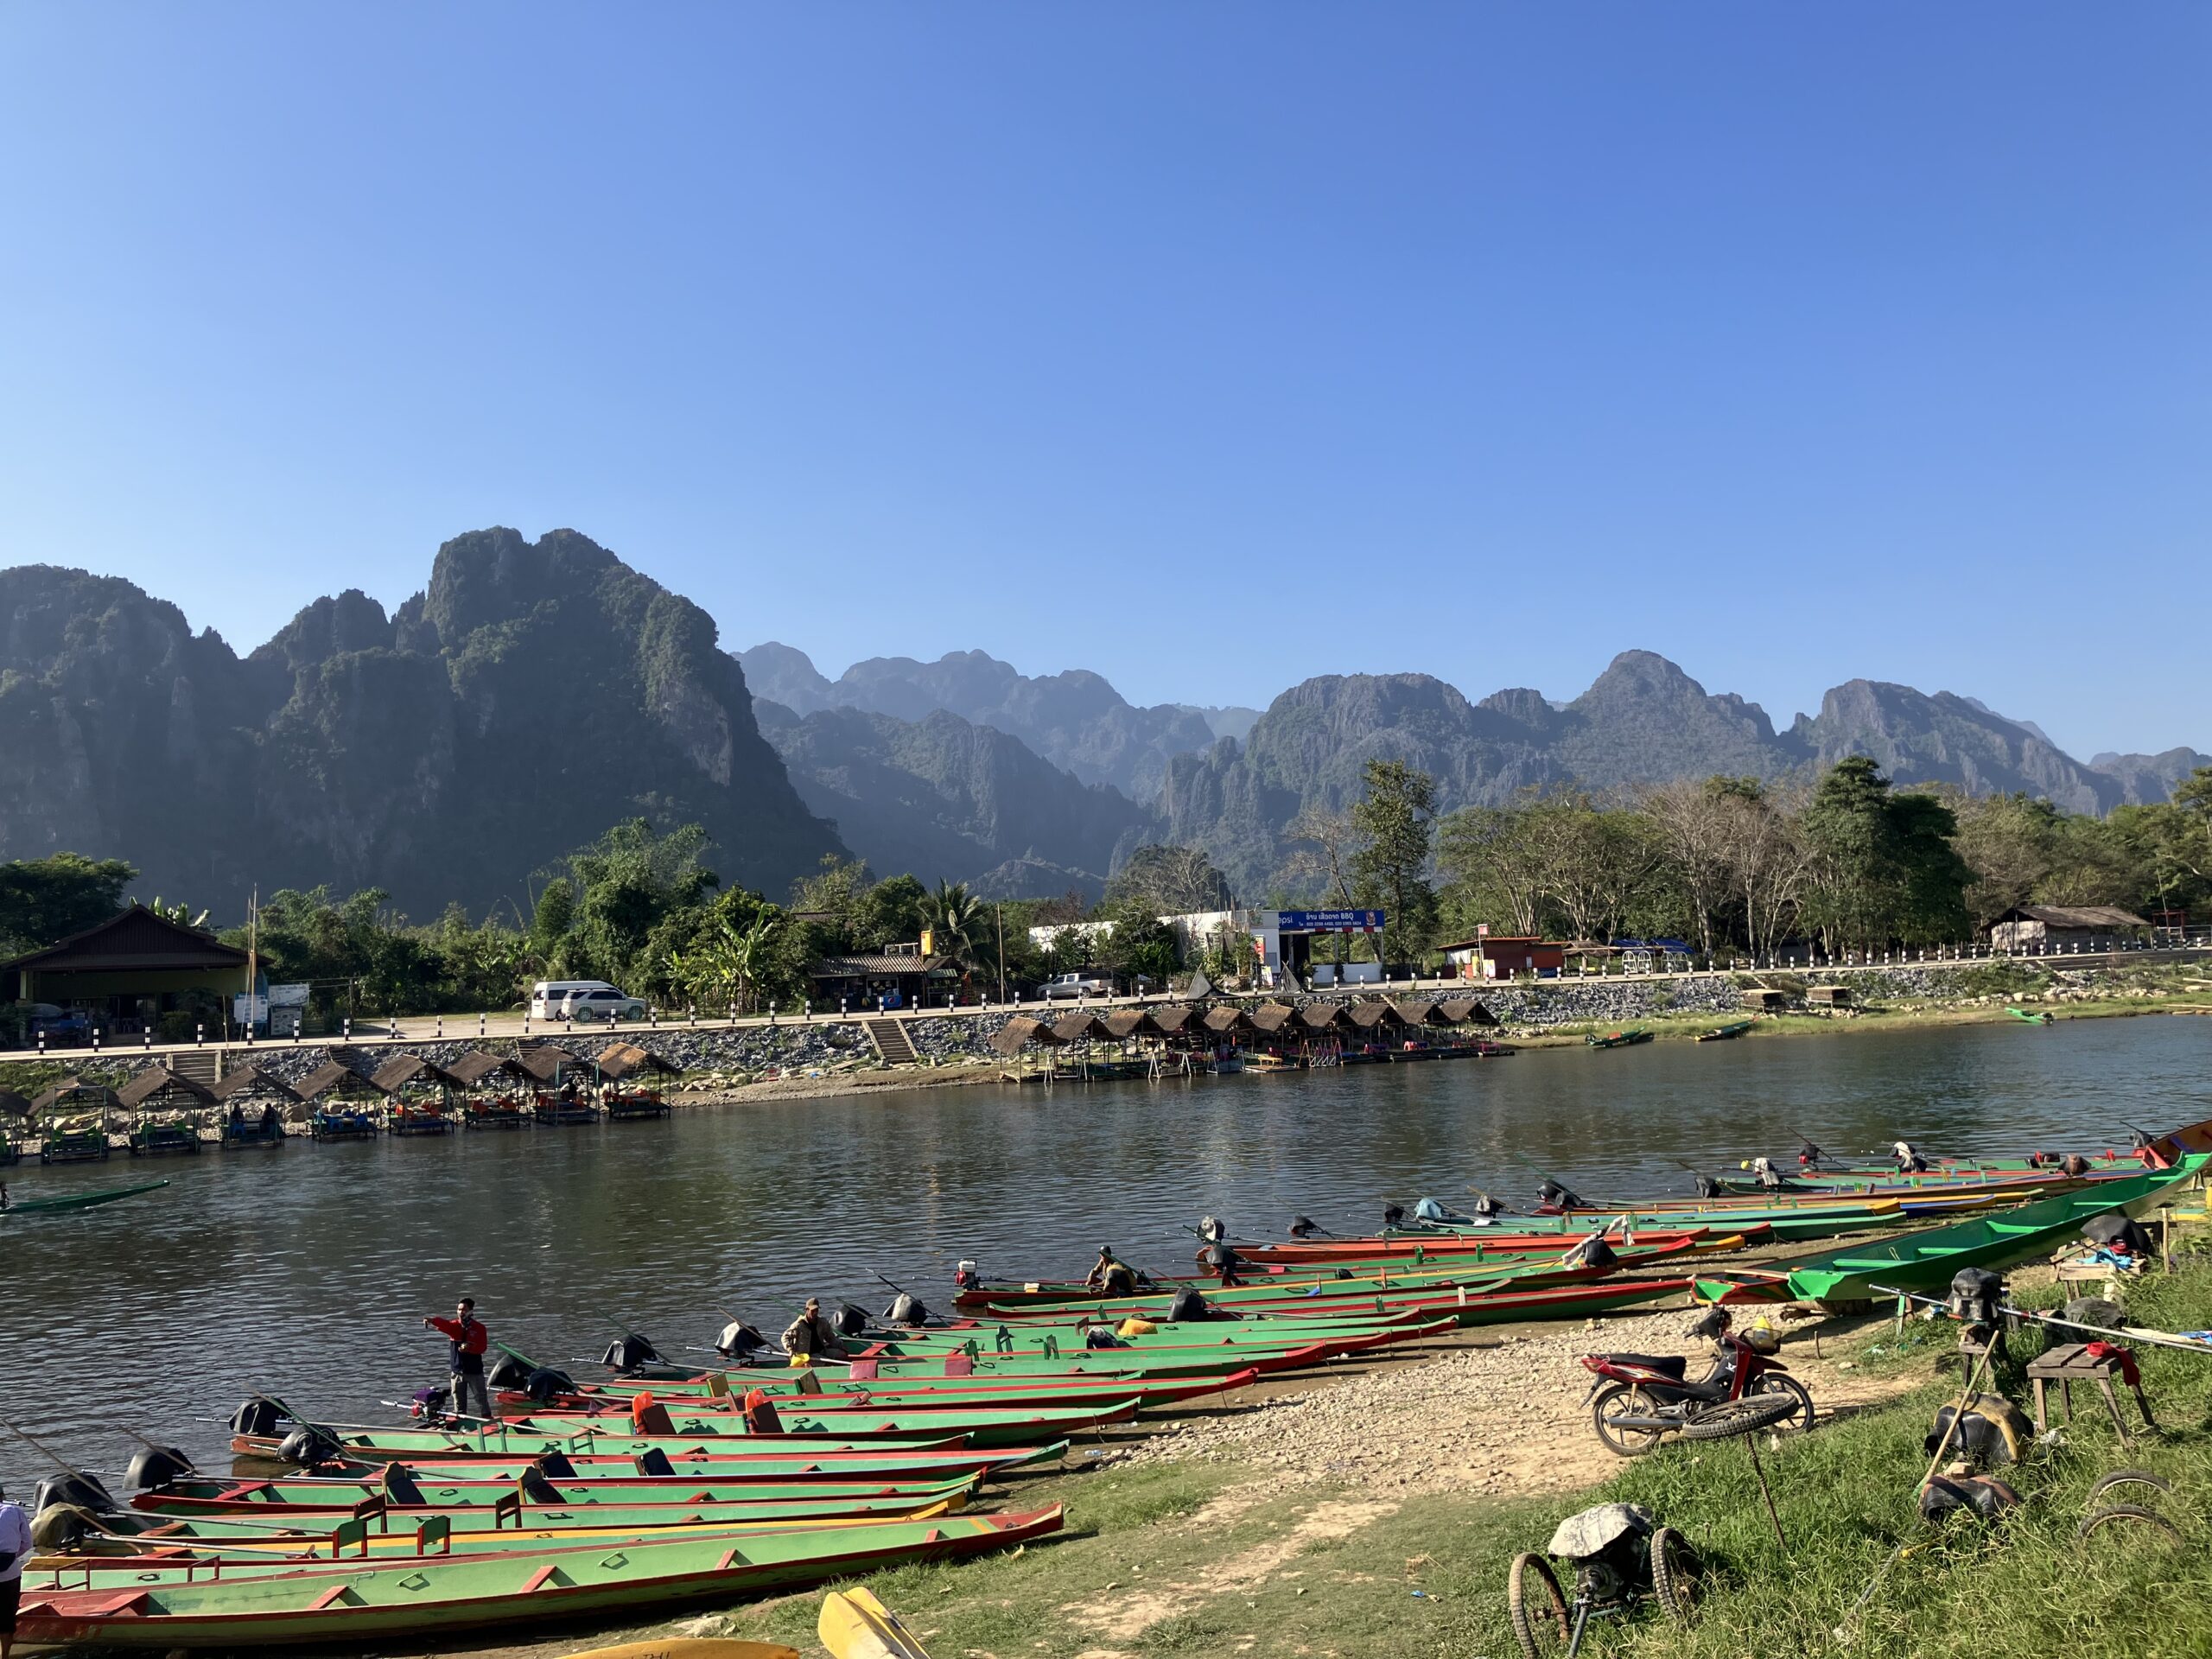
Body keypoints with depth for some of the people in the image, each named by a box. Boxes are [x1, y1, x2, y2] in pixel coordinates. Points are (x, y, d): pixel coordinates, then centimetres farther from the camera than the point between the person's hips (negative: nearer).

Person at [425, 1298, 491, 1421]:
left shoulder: (479, 1328, -3)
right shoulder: (454, 1325, 2)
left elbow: (483, 1347, -11)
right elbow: (444, 1324, -21)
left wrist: (469, 1348, -30)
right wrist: (432, 1321, -44)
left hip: (475, 1371, -3)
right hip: (457, 1371, 3)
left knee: (481, 1396, 3)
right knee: (458, 1400, 9)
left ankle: (487, 1419, 11)